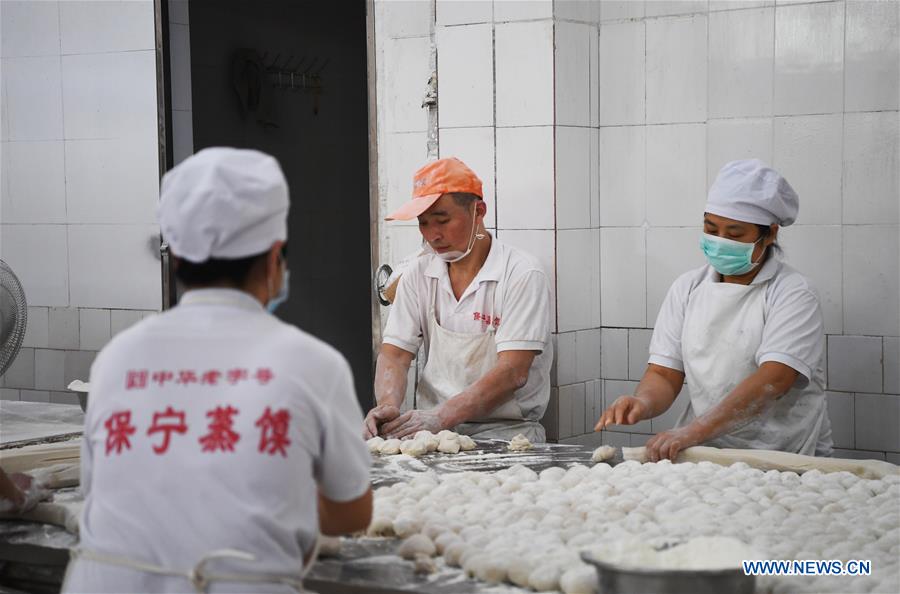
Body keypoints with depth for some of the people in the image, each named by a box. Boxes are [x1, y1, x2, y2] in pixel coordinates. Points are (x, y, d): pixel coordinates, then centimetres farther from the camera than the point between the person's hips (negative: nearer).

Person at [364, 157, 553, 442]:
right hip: (432, 425, 5)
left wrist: (441, 417, -27)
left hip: (503, 429, -5)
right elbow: (394, 354, 6)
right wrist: (388, 406, -17)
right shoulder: (418, 275, 10)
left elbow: (513, 373, -16)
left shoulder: (522, 274, -7)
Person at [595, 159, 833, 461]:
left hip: (784, 457, -4)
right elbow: (664, 374, 12)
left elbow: (773, 381, -17)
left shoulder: (792, 293, -3)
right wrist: (642, 403, -14)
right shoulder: (687, 288, 13)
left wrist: (692, 432, -27)